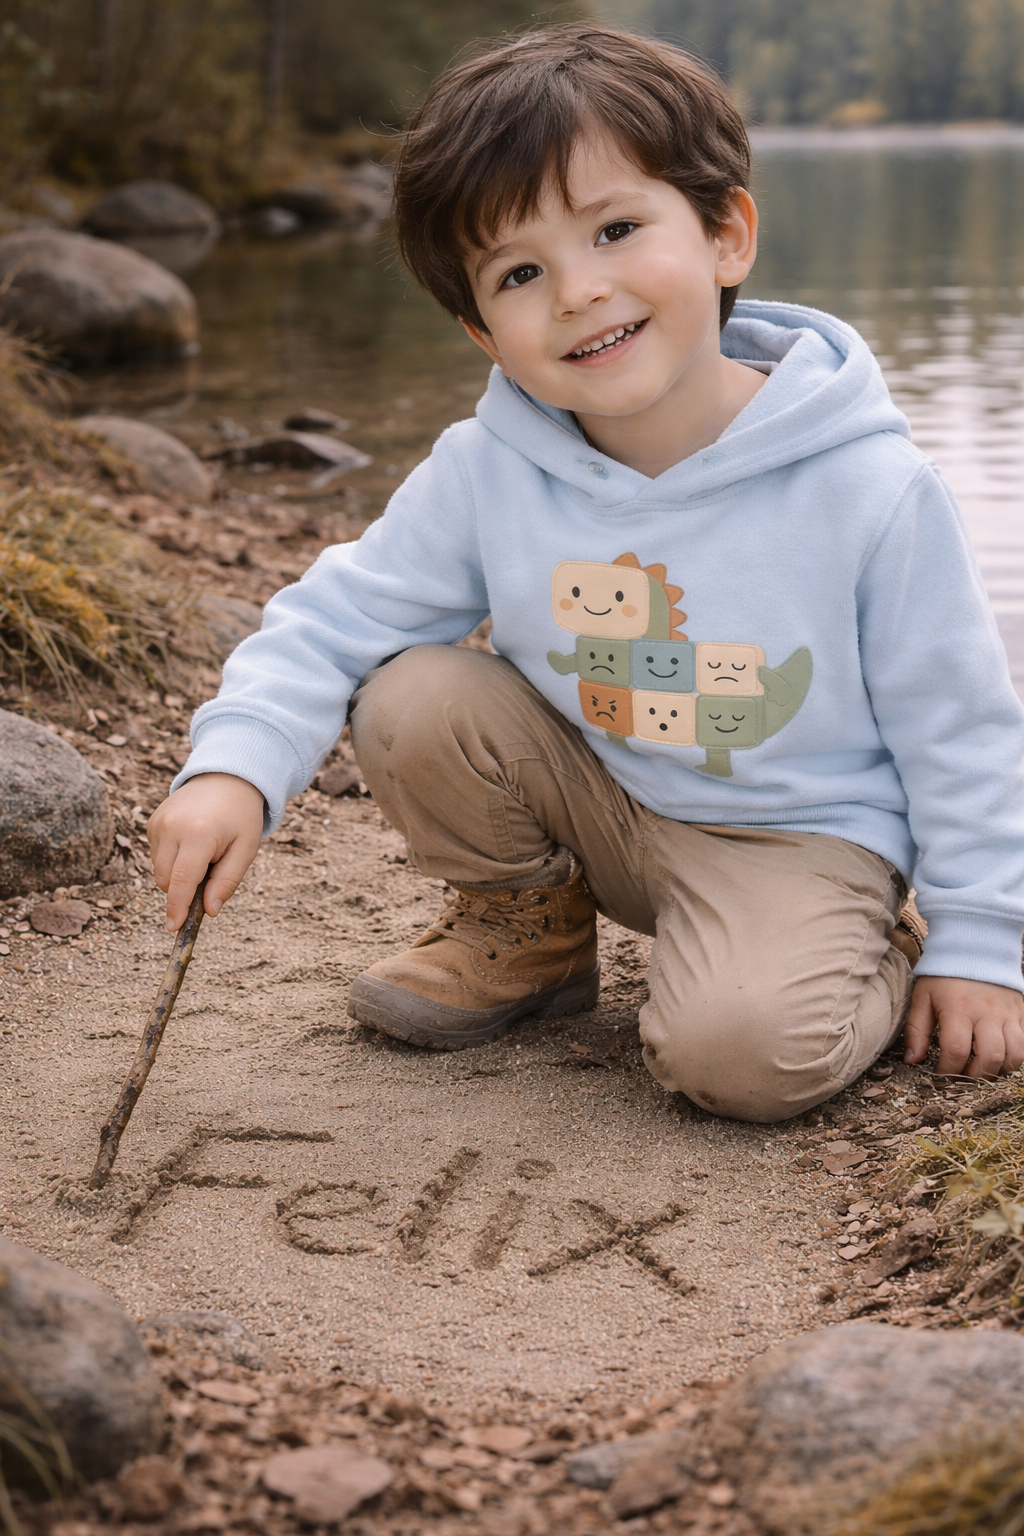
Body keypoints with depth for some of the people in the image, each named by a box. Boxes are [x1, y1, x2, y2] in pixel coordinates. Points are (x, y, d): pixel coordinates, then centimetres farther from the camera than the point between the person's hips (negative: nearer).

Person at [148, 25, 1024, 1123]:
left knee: (739, 1049, -30)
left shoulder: (868, 490, -22)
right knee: (411, 702, -18)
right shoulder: (484, 475, -14)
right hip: (597, 802, 4)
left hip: (799, 833, -4)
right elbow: (342, 615, -5)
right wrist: (234, 766, -23)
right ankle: (528, 927, 10)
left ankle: (875, 961, 5)